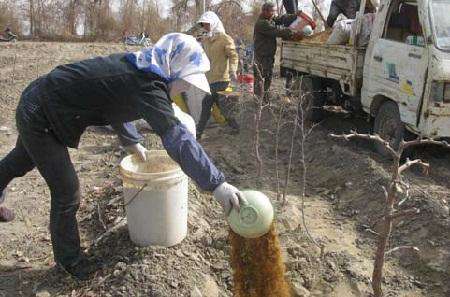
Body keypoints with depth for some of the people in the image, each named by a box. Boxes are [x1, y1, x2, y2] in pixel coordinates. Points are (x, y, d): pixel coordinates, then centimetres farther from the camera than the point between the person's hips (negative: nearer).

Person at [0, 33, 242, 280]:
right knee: (67, 194, 0)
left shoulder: (136, 67, -1)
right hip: (38, 118, -10)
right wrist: (216, 184, -44)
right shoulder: (147, 86, -31)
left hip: (37, 101, 10)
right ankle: (68, 257, 23)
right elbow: (177, 137, -42)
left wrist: (131, 141, 16)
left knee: (22, 161, 35)